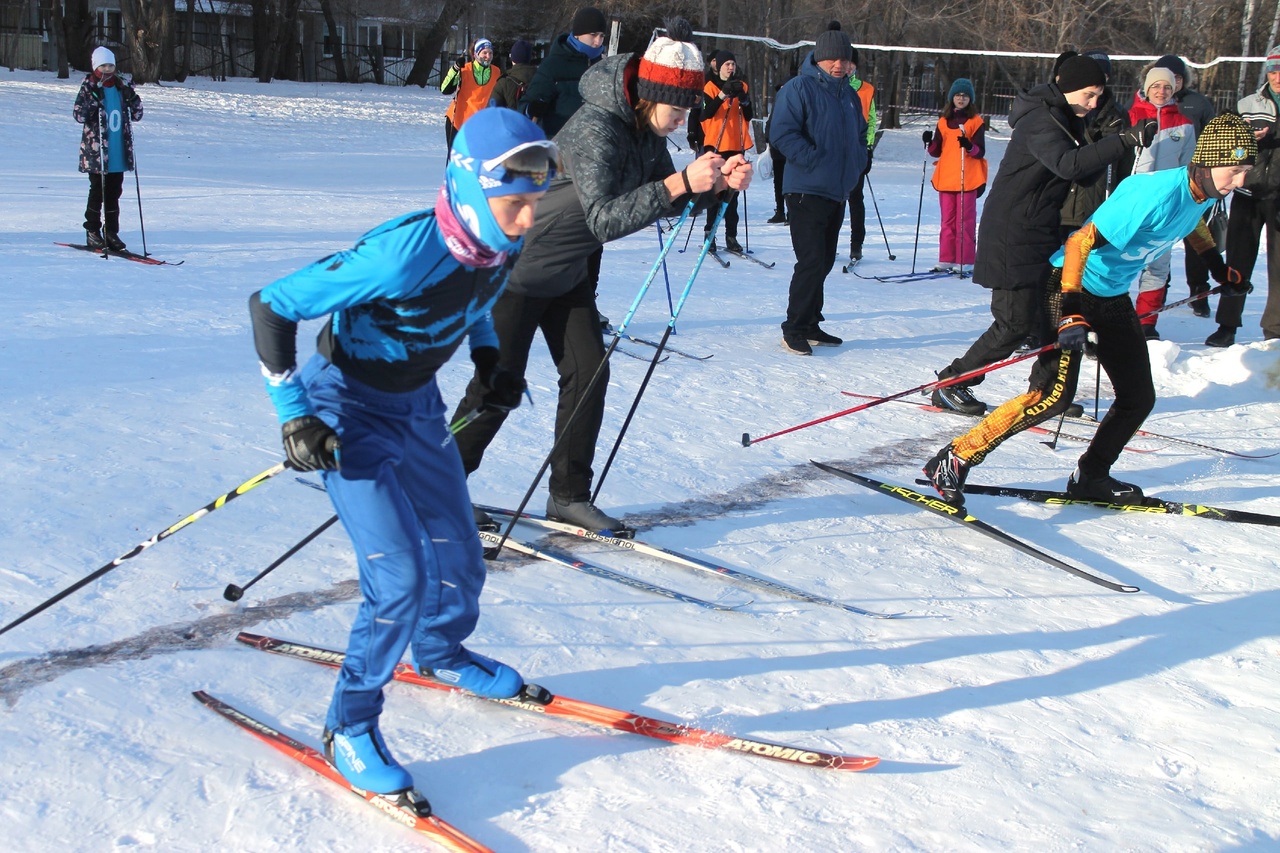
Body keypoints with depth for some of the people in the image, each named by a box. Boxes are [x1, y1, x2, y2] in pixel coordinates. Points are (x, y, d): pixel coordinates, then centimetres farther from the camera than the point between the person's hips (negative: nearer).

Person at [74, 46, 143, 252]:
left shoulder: (122, 86, 9)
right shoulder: (89, 86, -2)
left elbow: (137, 115, 11)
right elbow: (78, 115, -8)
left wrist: (132, 99, -7)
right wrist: (92, 102, -24)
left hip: (119, 152, 4)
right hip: (96, 152, -4)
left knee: (114, 192, 7)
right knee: (98, 191, 0)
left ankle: (111, 231, 15)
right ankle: (92, 231, 10)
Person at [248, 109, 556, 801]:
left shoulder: (499, 247, -13)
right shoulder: (402, 253, -35)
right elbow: (271, 307, -28)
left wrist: (489, 359, 5)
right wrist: (294, 415, -26)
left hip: (418, 405, 7)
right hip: (348, 410, -7)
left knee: (458, 557, 15)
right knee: (400, 575, -16)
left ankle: (442, 653, 47)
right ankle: (349, 727, 4)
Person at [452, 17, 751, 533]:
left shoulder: (645, 130, -3)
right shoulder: (595, 130, -30)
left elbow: (667, 201, 3)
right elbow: (605, 219, -39)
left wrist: (718, 182, -16)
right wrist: (679, 182, -45)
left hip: (568, 273, 8)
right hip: (517, 267, -8)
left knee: (589, 373, 2)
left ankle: (568, 495, 12)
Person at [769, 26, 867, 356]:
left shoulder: (849, 95, 16)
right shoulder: (799, 88, -9)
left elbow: (861, 134, 29)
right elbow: (781, 133, -18)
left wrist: (858, 163, 12)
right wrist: (815, 161, -19)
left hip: (838, 192, 8)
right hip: (807, 190, -8)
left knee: (824, 261, 13)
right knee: (812, 260, -11)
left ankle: (810, 325, 23)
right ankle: (794, 329, -2)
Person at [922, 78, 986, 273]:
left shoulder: (976, 121, 2)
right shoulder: (943, 121, 15)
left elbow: (980, 152, -4)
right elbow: (937, 151, 14)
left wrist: (969, 146, -24)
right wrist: (930, 143, -6)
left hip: (968, 179, -4)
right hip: (946, 178, 5)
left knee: (965, 220, -5)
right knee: (947, 220, 7)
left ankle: (965, 262, -4)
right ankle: (946, 260, 11)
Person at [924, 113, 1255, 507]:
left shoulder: (1205, 191, -2)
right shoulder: (1156, 193, -29)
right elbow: (1080, 242, -31)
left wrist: (1217, 265, 35)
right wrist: (1070, 313, -39)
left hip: (1114, 295, 9)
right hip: (1071, 286, -9)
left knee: (1139, 397, 8)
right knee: (1054, 393, -21)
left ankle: (1091, 477, 26)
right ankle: (956, 459, -15)